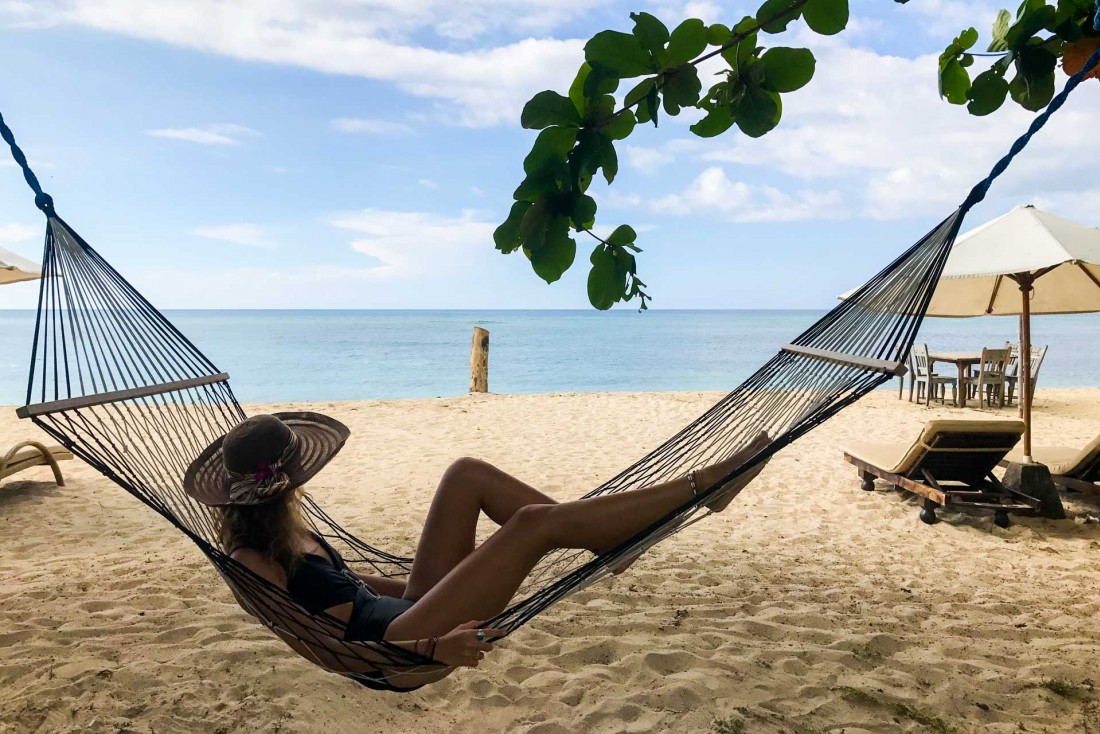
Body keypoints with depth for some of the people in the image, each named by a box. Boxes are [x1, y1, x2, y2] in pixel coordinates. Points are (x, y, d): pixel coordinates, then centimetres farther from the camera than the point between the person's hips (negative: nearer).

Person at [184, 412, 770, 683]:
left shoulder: (280, 530, 13)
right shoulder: (253, 558, -14)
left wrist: (415, 590, 27)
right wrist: (433, 648, -27)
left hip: (408, 608, 10)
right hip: (399, 644, -10)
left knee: (467, 475, 1)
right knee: (538, 522, -19)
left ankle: (604, 542, 3)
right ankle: (703, 484, -10)